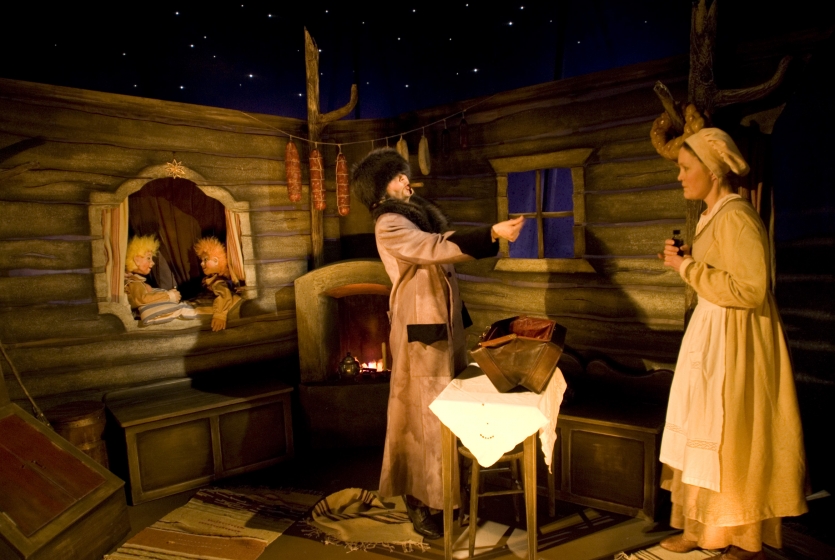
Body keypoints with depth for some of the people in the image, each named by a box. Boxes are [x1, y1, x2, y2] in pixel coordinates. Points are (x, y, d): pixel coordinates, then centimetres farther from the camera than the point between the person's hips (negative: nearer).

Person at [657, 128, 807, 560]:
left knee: (730, 440, 1)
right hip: (711, 336, 10)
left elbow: (749, 289, -24)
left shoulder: (736, 216, -17)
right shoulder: (714, 215, 12)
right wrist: (685, 260, 6)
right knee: (705, 437, 14)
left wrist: (687, 267, -18)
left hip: (733, 343, -10)